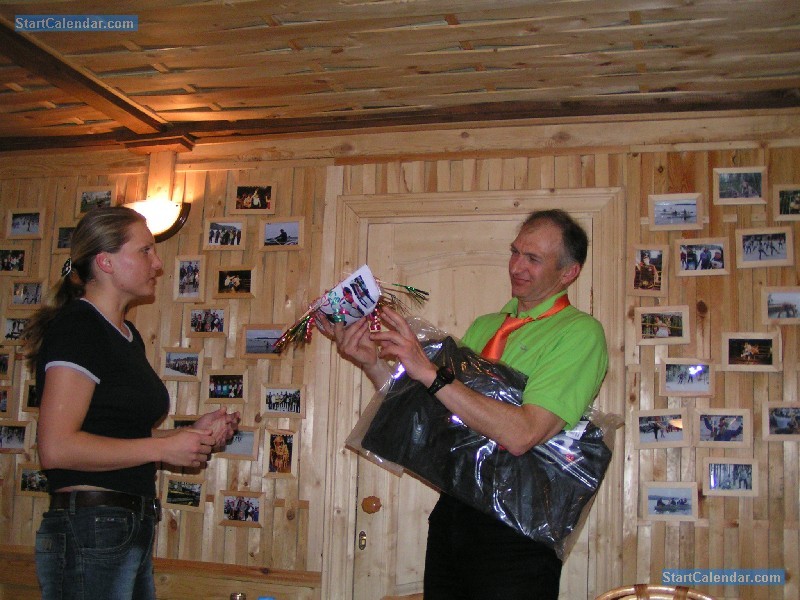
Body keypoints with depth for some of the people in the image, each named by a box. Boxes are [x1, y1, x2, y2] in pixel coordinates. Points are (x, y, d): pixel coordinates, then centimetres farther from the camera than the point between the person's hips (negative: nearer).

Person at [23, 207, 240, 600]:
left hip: (131, 530, 9)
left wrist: (193, 432, 7)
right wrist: (164, 448, -16)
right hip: (89, 531, -9)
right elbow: (57, 447, -21)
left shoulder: (126, 334, 16)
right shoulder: (76, 328, -12)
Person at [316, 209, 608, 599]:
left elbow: (521, 435, -22)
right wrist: (372, 363, -6)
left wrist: (429, 373, -22)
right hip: (453, 509, 6)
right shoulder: (483, 327, 13)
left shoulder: (581, 332, -10)